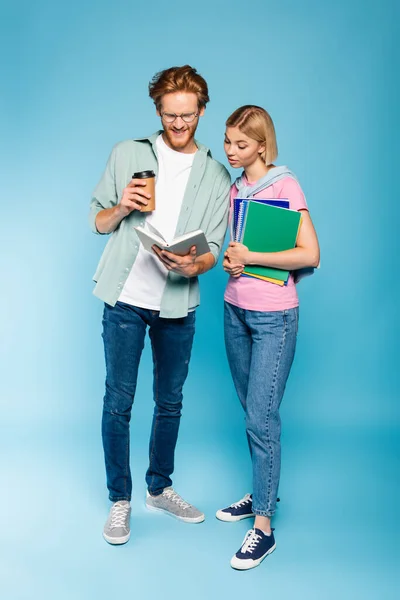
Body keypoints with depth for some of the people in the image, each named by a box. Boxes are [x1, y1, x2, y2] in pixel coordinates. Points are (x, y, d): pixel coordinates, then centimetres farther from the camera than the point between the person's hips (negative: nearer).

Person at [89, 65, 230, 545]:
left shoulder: (216, 176, 5)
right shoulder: (127, 154, 4)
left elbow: (213, 248, 1)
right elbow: (97, 221, 7)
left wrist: (193, 265, -21)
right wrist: (122, 207, -14)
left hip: (178, 305, 2)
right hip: (126, 299, -1)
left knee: (170, 401, 13)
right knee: (118, 402, 3)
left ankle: (159, 488, 33)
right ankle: (120, 499, 20)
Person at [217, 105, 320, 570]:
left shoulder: (284, 184, -10)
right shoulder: (234, 189, 11)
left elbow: (310, 254, -17)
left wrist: (251, 258, -18)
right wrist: (230, 260, -3)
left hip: (273, 316, -7)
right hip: (236, 309, 7)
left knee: (262, 418, -5)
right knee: (250, 411, 14)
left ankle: (263, 527, 6)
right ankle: (262, 493, 31)